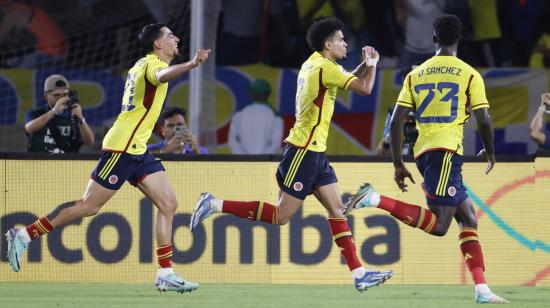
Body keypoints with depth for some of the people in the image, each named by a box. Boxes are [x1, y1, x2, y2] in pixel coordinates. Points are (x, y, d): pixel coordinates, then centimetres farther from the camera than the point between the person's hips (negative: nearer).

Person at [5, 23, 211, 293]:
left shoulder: (144, 64, 18)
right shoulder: (153, 63, -11)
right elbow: (161, 76, -38)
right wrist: (192, 64, -56)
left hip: (137, 150, 10)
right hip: (122, 147, -10)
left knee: (168, 203, 0)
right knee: (89, 206, -7)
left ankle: (165, 275, -2)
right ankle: (23, 236, 3)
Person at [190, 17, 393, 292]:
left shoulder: (313, 65, 13)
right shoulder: (324, 67, -15)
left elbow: (349, 81, 28)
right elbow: (364, 88, -18)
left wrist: (365, 64, 11)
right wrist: (372, 64, 0)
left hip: (314, 153, 10)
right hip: (303, 151, -10)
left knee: (337, 209, 5)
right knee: (281, 216, -6)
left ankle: (358, 274, 3)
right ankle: (215, 205, -2)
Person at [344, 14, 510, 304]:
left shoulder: (415, 74, 13)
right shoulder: (469, 74, 0)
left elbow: (396, 121, 8)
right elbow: (483, 120, -3)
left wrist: (398, 165, 14)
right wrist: (489, 151, 16)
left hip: (424, 151, 7)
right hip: (446, 151, -7)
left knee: (469, 219, 12)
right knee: (439, 225, -12)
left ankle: (482, 290, 5)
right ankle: (376, 200, -25)